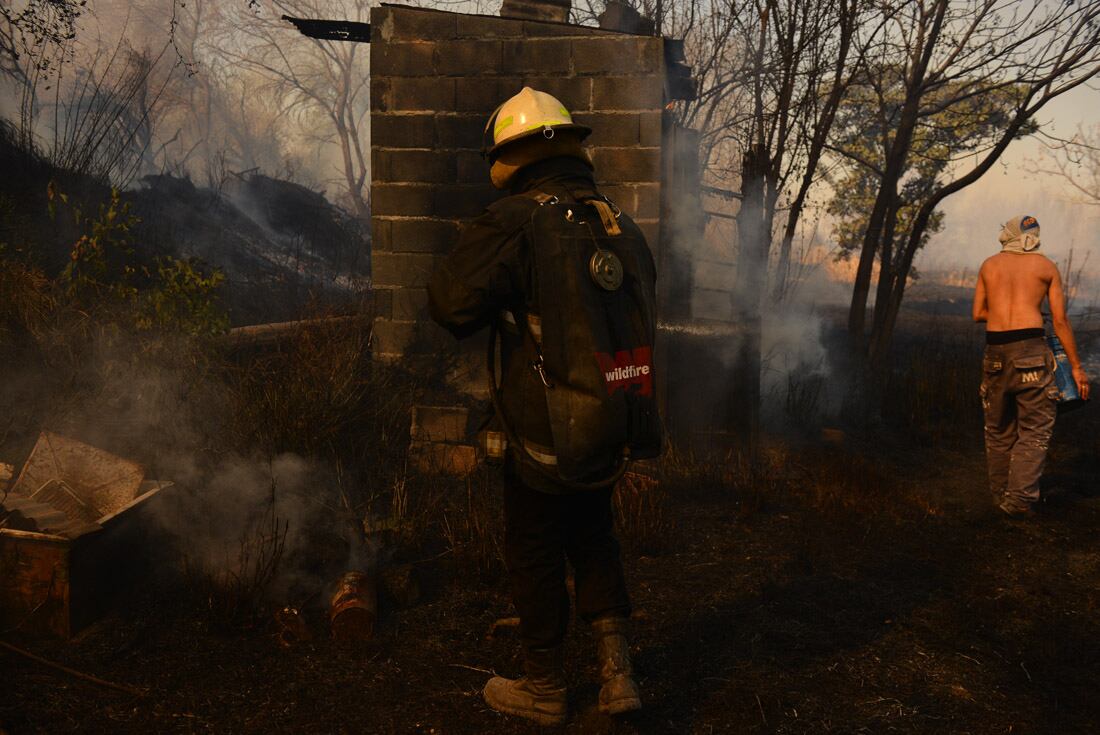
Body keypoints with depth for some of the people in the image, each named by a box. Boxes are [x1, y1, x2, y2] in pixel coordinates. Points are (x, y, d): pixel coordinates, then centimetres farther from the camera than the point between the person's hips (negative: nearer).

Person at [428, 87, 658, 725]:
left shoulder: (515, 224, -18)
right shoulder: (624, 227, 3)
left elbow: (452, 304, -23)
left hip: (546, 437, -6)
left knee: (536, 554, 12)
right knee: (594, 536, 25)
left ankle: (545, 688, 27)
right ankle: (617, 670, 20)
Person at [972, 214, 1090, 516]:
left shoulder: (989, 265, 13)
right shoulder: (1046, 267, 7)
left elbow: (978, 313, 15)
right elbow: (1060, 320, 4)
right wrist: (1076, 366, 8)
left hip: (995, 348, 3)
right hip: (1030, 348, -3)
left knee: (998, 428, 15)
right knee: (1035, 428, 2)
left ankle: (1001, 494, 21)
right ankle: (1019, 497, -8)